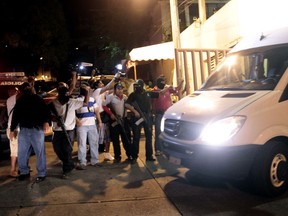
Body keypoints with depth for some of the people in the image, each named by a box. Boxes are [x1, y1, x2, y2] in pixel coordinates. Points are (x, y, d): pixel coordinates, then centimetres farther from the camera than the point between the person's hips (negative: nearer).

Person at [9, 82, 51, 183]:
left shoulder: (38, 99, 3)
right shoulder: (19, 101, 15)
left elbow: (46, 111, -4)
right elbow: (15, 116, 19)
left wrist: (46, 122, -22)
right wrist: (12, 129, 15)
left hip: (37, 129, -4)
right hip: (23, 130, 4)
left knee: (40, 152, -1)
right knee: (21, 153, 9)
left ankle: (42, 174, 7)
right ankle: (24, 172, 24)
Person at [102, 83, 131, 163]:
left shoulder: (125, 97, 8)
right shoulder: (110, 96, -5)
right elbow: (104, 105, -6)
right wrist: (111, 114, -11)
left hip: (124, 120, 3)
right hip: (115, 120, -3)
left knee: (126, 138, 5)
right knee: (115, 139, 3)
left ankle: (129, 155, 14)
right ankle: (117, 156, 12)